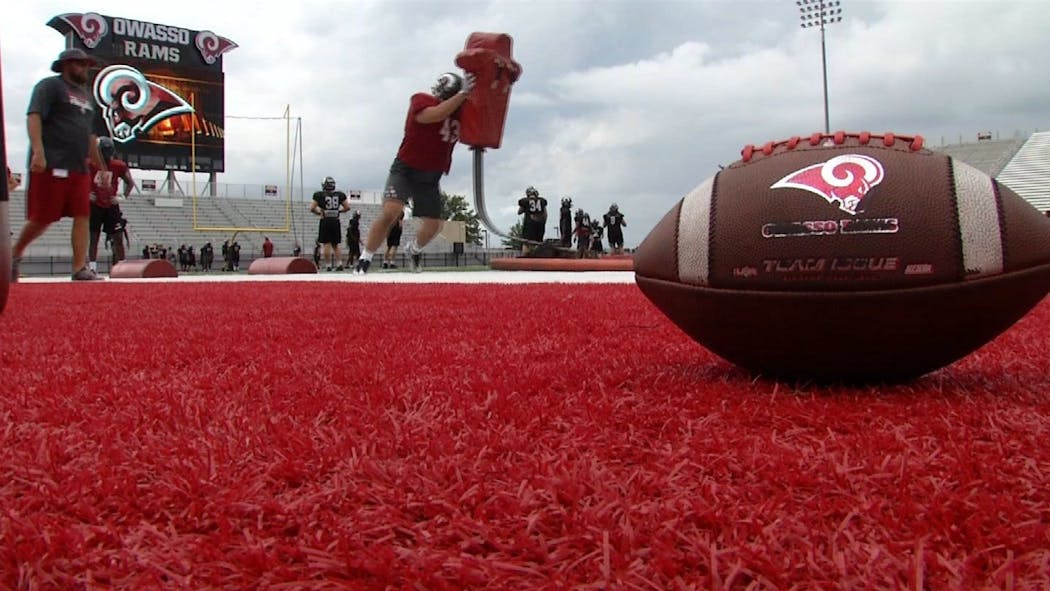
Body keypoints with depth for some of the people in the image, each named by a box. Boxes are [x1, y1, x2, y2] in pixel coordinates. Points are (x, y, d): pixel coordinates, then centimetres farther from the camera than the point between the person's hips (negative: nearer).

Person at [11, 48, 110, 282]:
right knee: (43, 218, -5)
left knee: (82, 216, -2)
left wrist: (101, 167, 27)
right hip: (51, 166, -7)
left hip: (79, 168, 8)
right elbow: (34, 116, -12)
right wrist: (38, 151, -26)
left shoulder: (86, 94, 25)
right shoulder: (49, 86, 1)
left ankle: (80, 269, -5)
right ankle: (14, 253, 17)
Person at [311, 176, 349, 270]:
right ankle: (340, 263, 2)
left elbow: (312, 208, -4)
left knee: (327, 244, 0)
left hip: (325, 221, -3)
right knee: (335, 245, 13)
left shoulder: (319, 195, -4)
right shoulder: (339, 195, 3)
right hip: (336, 221, 3)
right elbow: (347, 207, 5)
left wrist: (318, 212, 13)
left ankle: (329, 265, -4)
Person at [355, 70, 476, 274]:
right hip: (405, 169, -5)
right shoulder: (421, 100, -16)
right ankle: (364, 260, -12)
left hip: (431, 177, 5)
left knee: (434, 225, 7)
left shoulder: (461, 112, -1)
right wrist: (462, 93, -37)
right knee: (390, 212, -24)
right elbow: (435, 115, -35)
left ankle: (414, 250, 40)